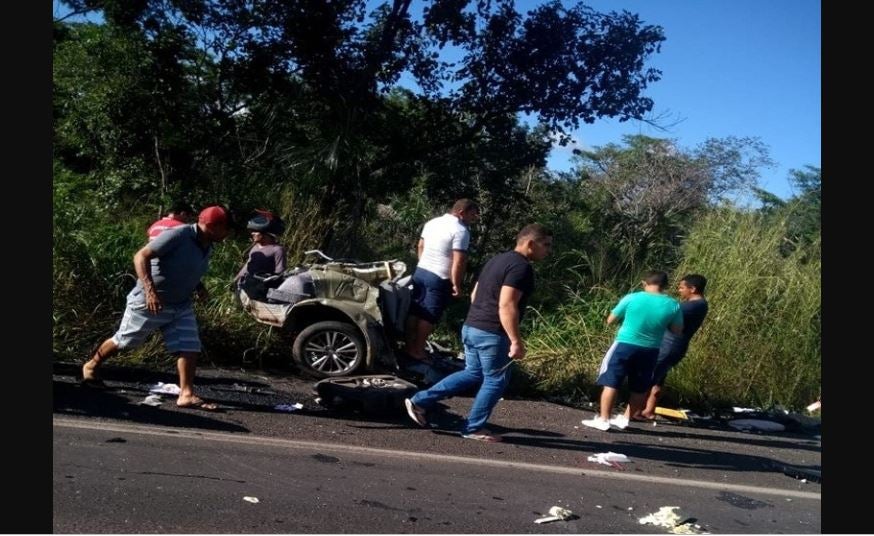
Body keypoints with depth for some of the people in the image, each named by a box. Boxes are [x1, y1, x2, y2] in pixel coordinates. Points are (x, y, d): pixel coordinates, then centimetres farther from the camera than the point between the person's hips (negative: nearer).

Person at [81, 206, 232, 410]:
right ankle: (91, 366, 37)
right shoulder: (178, 235, -25)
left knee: (190, 347, -6)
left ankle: (186, 394, -3)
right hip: (149, 301, -7)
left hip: (181, 305, 7)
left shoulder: (207, 247, 1)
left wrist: (199, 287, 0)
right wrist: (150, 290, -35)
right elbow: (141, 256, -26)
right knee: (122, 341, 12)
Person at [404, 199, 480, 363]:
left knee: (415, 311, 14)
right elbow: (459, 261, -21)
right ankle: (418, 350, 8)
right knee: (429, 316, 2)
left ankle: (409, 345, 23)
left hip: (420, 272, 8)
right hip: (439, 279, -8)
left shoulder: (431, 223, 10)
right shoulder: (460, 231, -16)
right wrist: (456, 284, -14)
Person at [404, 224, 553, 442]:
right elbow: (506, 306, -24)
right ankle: (473, 429, 17)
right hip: (491, 334, -9)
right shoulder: (521, 267, -15)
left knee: (473, 374, 20)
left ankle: (419, 401, 19)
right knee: (495, 381, 7)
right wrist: (516, 341, -24)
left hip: (471, 327, 9)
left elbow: (475, 295, 21)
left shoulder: (497, 259, 16)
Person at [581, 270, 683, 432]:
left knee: (611, 383, 4)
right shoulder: (673, 305, -5)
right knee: (640, 388, 17)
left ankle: (603, 420, 2)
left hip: (625, 345, -2)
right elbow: (678, 330, 6)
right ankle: (624, 419, 24)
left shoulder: (632, 298, -9)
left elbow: (610, 320, 0)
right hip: (650, 350, 3)